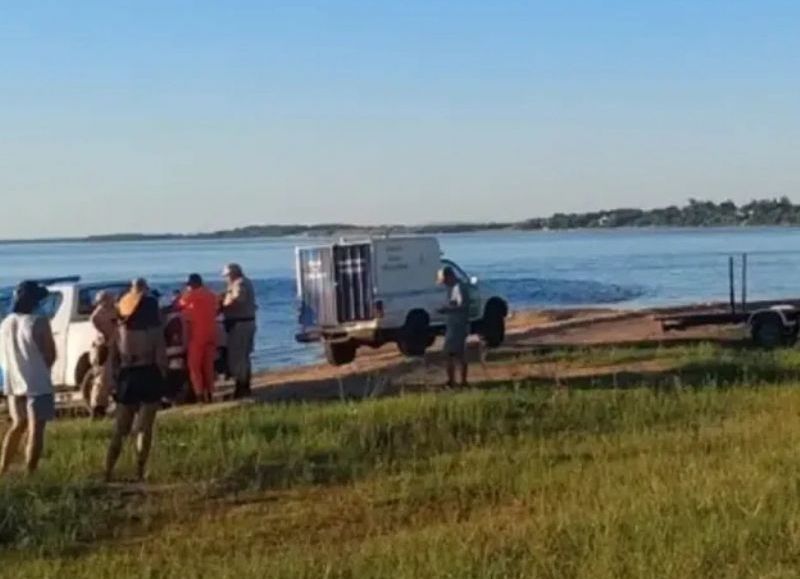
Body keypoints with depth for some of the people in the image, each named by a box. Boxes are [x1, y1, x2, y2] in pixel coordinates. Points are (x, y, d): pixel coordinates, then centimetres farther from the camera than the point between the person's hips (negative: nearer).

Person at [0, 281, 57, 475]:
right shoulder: (39, 323, -14)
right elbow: (50, 355, -9)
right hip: (37, 385, -7)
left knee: (18, 425, 22)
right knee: (35, 430, -2)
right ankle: (30, 475, -4)